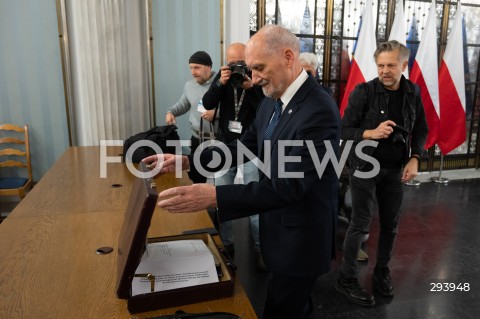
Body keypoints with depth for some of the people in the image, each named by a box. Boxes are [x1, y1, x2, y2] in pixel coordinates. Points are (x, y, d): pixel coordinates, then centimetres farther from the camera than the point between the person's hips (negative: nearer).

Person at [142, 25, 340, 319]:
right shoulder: (272, 100, 2)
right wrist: (188, 160, -2)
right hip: (277, 228, 8)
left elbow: (290, 186, -31)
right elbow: (246, 146, 9)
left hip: (301, 237, -8)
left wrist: (215, 197, -38)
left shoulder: (319, 110, -26)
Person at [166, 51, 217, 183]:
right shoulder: (189, 85, 9)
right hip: (197, 138, 6)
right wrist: (171, 112, 4)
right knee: (195, 175, 15)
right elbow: (182, 105, 22)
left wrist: (216, 113, -29)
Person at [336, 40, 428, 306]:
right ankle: (347, 279, 15)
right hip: (365, 167, -4)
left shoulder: (413, 93, 1)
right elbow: (345, 130, -13)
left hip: (395, 169, 5)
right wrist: (372, 133, -29)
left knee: (390, 224, 13)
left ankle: (381, 272, 34)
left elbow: (420, 130, 9)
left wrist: (414, 159, -4)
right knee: (360, 225, 0)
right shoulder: (363, 91, -13)